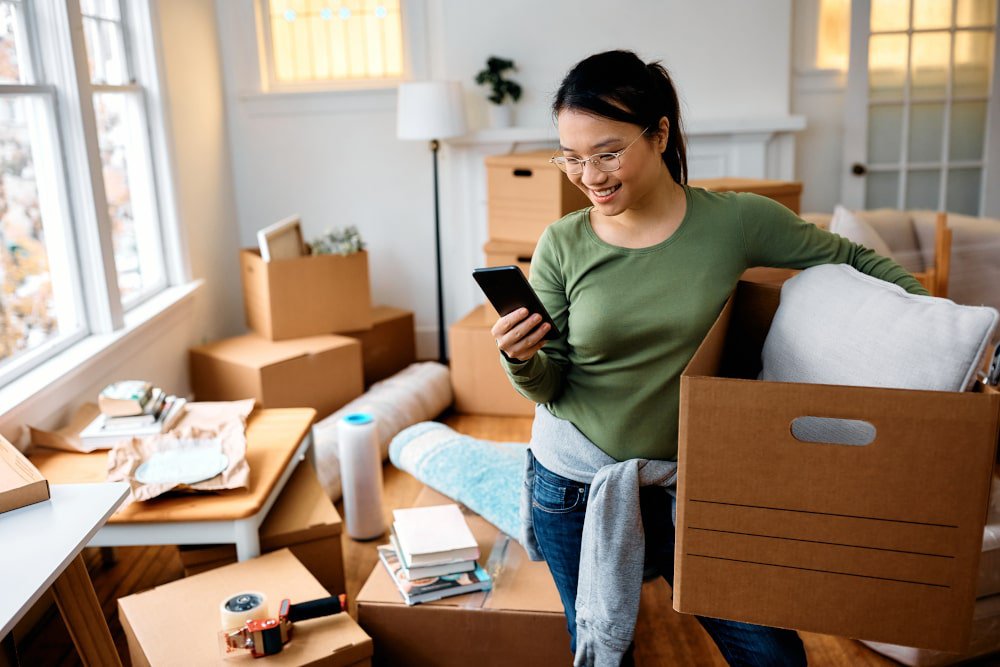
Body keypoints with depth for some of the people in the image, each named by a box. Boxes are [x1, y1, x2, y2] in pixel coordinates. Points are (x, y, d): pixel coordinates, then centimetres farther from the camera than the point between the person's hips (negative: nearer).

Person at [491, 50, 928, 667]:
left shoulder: (736, 221, -11)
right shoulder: (563, 245, -10)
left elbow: (852, 260, 1)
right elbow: (547, 385, -6)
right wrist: (521, 360, -28)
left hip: (684, 478, 1)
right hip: (574, 481, 0)